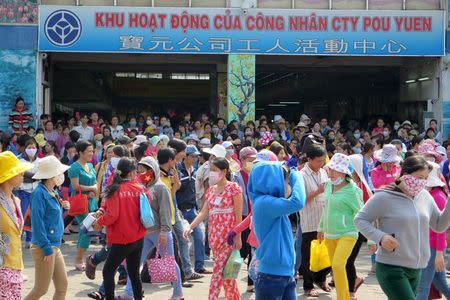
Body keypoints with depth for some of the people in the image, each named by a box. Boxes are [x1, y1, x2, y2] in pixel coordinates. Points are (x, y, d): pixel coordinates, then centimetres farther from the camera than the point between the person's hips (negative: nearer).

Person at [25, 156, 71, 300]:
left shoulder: (52, 192, 10)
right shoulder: (39, 193, -16)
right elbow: (37, 223, -20)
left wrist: (62, 207, 1)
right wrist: (47, 248, -20)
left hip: (55, 246, 9)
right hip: (45, 248, -9)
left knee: (62, 286, 11)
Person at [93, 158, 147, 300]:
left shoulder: (115, 190, -13)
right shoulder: (141, 188, -1)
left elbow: (112, 216, -17)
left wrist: (99, 222, 1)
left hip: (122, 239, -5)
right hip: (139, 238, 5)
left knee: (108, 271, 4)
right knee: (134, 272, 15)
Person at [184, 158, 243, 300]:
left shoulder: (233, 187, -6)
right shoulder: (211, 190, 13)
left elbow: (238, 215, -8)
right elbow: (204, 212, 9)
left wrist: (238, 237, -11)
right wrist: (190, 226, -5)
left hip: (228, 235, -6)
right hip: (214, 234, 6)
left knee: (219, 269, -10)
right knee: (226, 270, 10)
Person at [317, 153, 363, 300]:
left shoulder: (352, 190, -14)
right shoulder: (329, 186, 6)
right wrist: (321, 228, 26)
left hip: (346, 234, -7)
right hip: (330, 234, 7)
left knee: (338, 265, -21)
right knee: (336, 267, 11)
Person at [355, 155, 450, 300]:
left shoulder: (425, 196, 7)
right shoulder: (384, 197, -12)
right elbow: (360, 219, -6)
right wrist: (380, 236, -21)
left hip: (416, 269, 7)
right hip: (391, 267, -7)